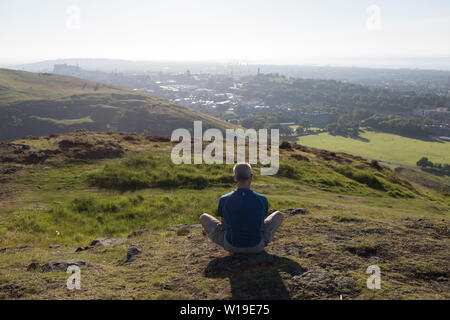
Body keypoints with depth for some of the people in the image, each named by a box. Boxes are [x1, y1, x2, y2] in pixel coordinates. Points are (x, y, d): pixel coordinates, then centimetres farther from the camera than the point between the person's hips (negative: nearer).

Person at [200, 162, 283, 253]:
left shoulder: (224, 200, -16)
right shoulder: (262, 200, -15)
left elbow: (223, 223, 3)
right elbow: (262, 223, 5)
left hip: (230, 246, 0)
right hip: (257, 247, 1)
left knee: (203, 217, 22)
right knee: (279, 215, 22)